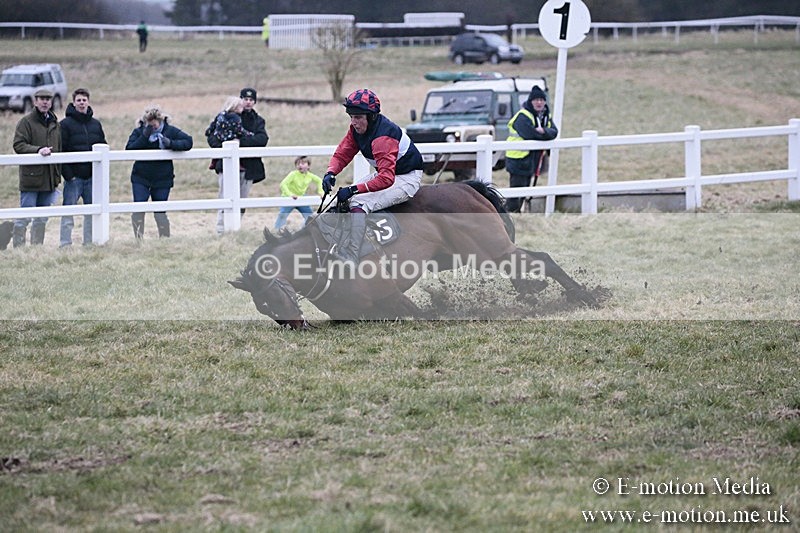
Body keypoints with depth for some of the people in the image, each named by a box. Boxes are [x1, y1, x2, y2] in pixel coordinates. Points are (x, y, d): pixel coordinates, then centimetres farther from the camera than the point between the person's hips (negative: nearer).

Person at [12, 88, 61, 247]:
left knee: (42, 219, 10)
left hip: (49, 180, 6)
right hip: (30, 179, -6)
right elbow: (18, 145, -12)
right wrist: (38, 150, -25)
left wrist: (57, 178, 16)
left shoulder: (55, 124, 15)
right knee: (24, 217, -6)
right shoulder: (26, 122, -4)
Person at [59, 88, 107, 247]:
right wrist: (67, 173, -15)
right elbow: (60, 151, -8)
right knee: (69, 211, -5)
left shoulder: (96, 124, 12)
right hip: (74, 176, -5)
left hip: (92, 176, 5)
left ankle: (90, 243, 14)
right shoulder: (66, 124, -3)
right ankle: (66, 244, -4)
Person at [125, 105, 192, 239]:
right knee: (138, 210, -9)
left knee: (160, 213, 2)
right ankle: (138, 239, 0)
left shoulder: (169, 131, -4)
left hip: (162, 179, -1)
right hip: (140, 179, 1)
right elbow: (129, 149, -15)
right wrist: (144, 137, -25)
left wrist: (171, 143, -24)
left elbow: (188, 142, -9)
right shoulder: (139, 131, -3)